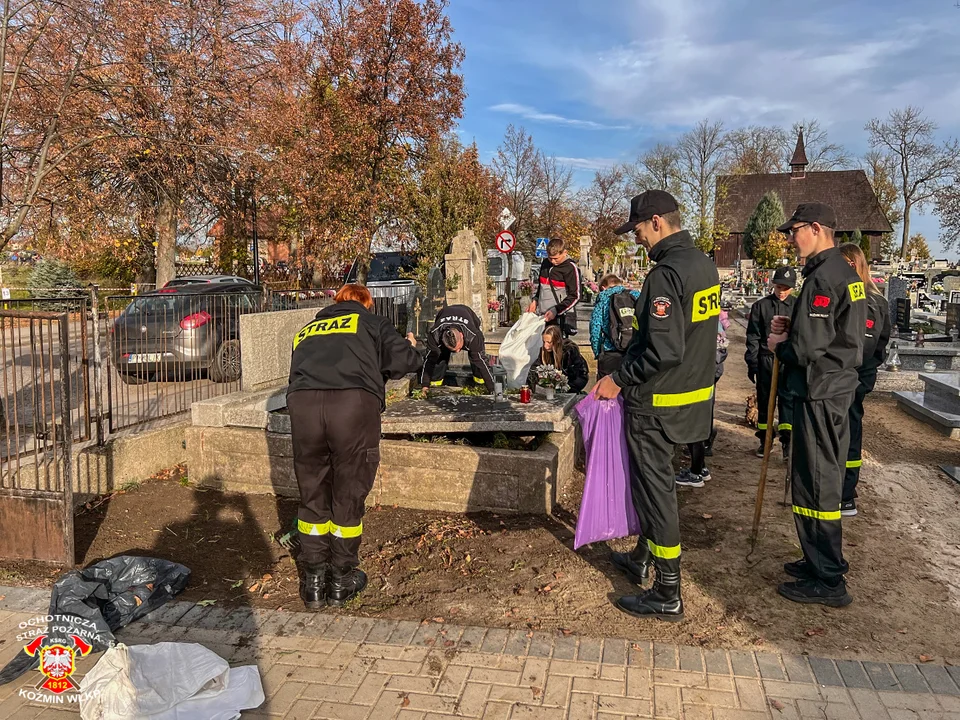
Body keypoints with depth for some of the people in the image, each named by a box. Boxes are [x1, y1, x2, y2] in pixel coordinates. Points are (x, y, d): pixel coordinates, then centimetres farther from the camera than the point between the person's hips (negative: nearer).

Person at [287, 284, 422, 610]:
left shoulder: (305, 331, 33)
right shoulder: (371, 321, 22)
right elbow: (404, 360, 9)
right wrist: (411, 348, 31)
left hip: (302, 403, 3)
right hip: (354, 403, -3)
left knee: (312, 497, 17)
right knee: (348, 496, 12)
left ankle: (313, 581, 26)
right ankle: (342, 580, 24)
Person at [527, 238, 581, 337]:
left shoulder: (570, 268, -8)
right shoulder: (545, 264, 14)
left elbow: (575, 296, -10)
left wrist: (555, 311, -16)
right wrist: (535, 300, 13)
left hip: (560, 317, -6)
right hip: (543, 315, 7)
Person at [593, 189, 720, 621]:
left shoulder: (666, 272, -22)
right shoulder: (703, 265, 8)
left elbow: (664, 351, -28)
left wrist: (619, 380, -16)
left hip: (658, 402, -10)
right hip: (692, 394, 10)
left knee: (655, 488, 1)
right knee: (652, 480, 23)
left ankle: (667, 596, 13)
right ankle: (642, 559, 41)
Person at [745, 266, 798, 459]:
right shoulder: (760, 306, 3)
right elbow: (753, 336, 4)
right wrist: (752, 363, 1)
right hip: (765, 359, 1)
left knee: (788, 399, -9)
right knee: (764, 400, 10)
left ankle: (786, 439, -3)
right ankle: (765, 439, 21)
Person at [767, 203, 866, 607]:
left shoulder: (823, 277, -18)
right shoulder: (845, 273, 14)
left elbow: (809, 349, -23)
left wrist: (780, 346, -3)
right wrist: (791, 329, 8)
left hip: (819, 395, -10)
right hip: (835, 389, 10)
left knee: (815, 485, -2)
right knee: (823, 479, 18)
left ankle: (827, 582, 7)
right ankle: (823, 562, 31)